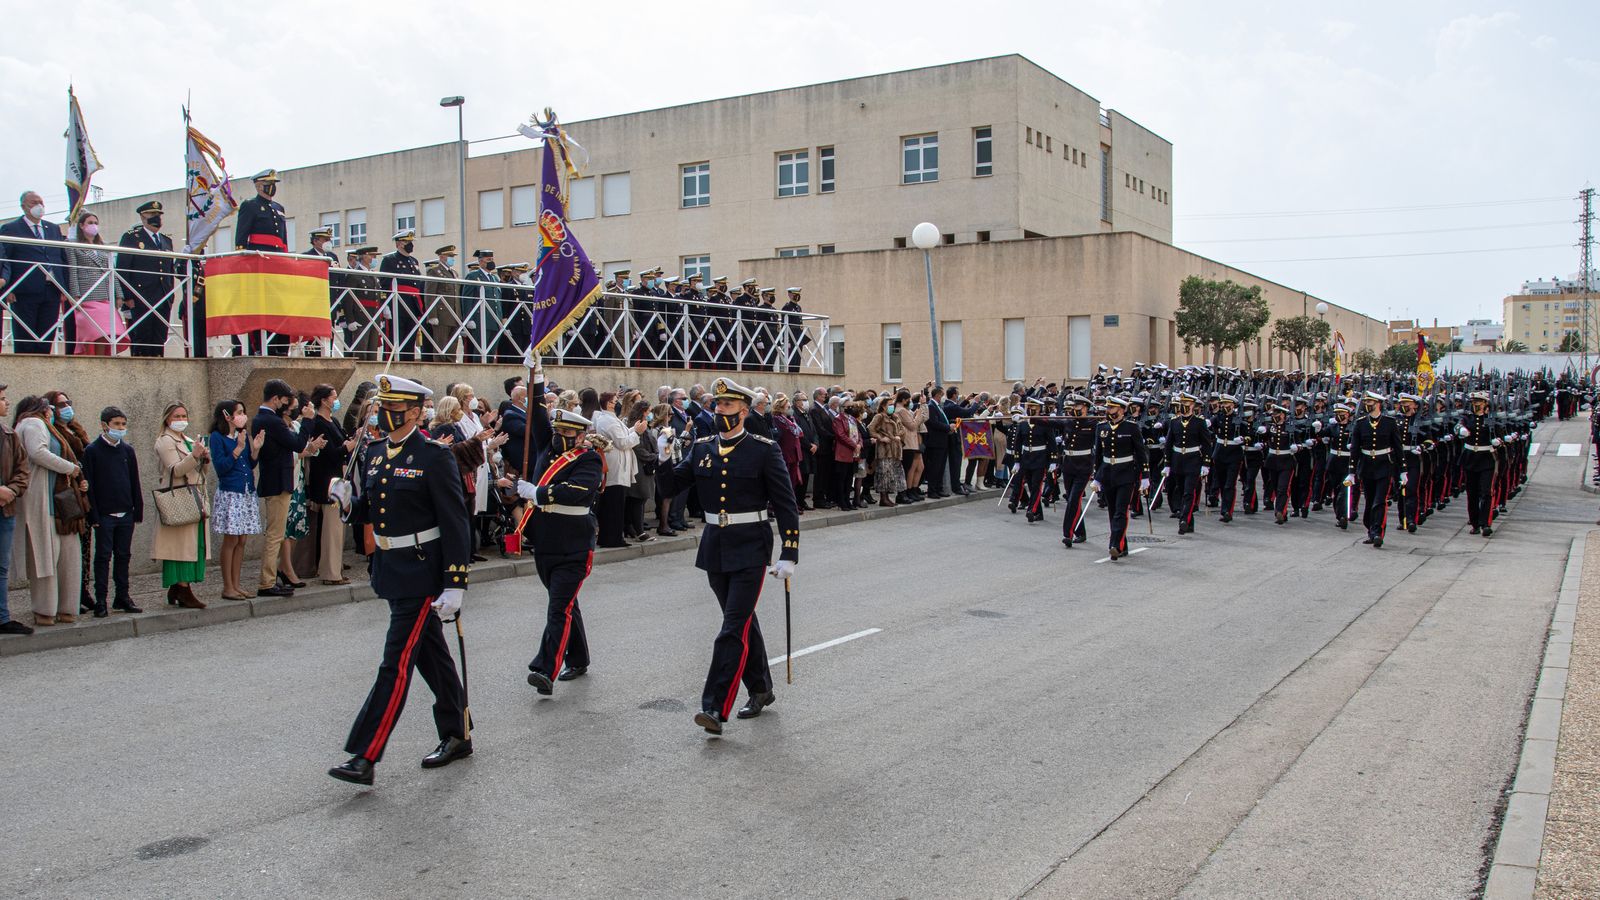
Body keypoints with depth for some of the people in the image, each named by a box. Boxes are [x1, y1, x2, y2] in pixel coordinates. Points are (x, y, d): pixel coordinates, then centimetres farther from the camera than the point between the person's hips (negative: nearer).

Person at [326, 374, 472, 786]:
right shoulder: (375, 454, 9)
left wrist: (455, 583, -20)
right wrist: (349, 504, -8)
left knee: (397, 664, -6)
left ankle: (364, 757, -3)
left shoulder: (434, 457, -14)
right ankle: (457, 736, 30)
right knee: (432, 657, 17)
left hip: (422, 574, -8)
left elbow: (456, 523, -16)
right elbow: (370, 511, 16)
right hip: (390, 569, 8)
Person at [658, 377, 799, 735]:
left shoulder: (764, 450, -7)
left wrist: (788, 555, -12)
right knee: (743, 622, 18)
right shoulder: (702, 447, 7)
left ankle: (715, 708, -9)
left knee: (734, 628, -9)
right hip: (714, 546, 6)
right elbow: (675, 481, 3)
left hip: (750, 548, -5)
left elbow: (786, 504, -8)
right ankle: (761, 690, 34)